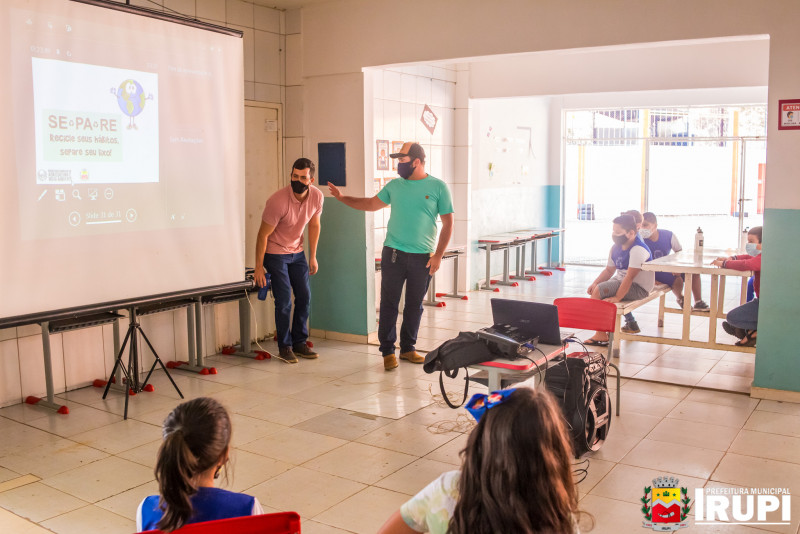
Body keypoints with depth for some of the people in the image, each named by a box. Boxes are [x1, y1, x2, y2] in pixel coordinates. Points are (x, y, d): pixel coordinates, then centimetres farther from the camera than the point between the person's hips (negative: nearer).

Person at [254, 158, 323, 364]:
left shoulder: (317, 196, -10)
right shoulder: (278, 201, -27)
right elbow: (263, 234, -19)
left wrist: (313, 256, 8)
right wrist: (259, 267, -15)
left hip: (297, 252, 6)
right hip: (275, 253, -6)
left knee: (304, 297, 4)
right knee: (284, 301, -8)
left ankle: (300, 342, 18)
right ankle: (285, 347, 7)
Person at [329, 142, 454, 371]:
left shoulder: (438, 187, -1)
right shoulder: (395, 186, 7)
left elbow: (448, 224, -1)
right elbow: (372, 204, 18)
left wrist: (438, 255, -7)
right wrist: (342, 198, 12)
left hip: (423, 257, -1)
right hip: (393, 253, 2)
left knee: (414, 305, 9)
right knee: (389, 303, 1)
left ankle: (408, 348, 24)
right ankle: (388, 351, 11)